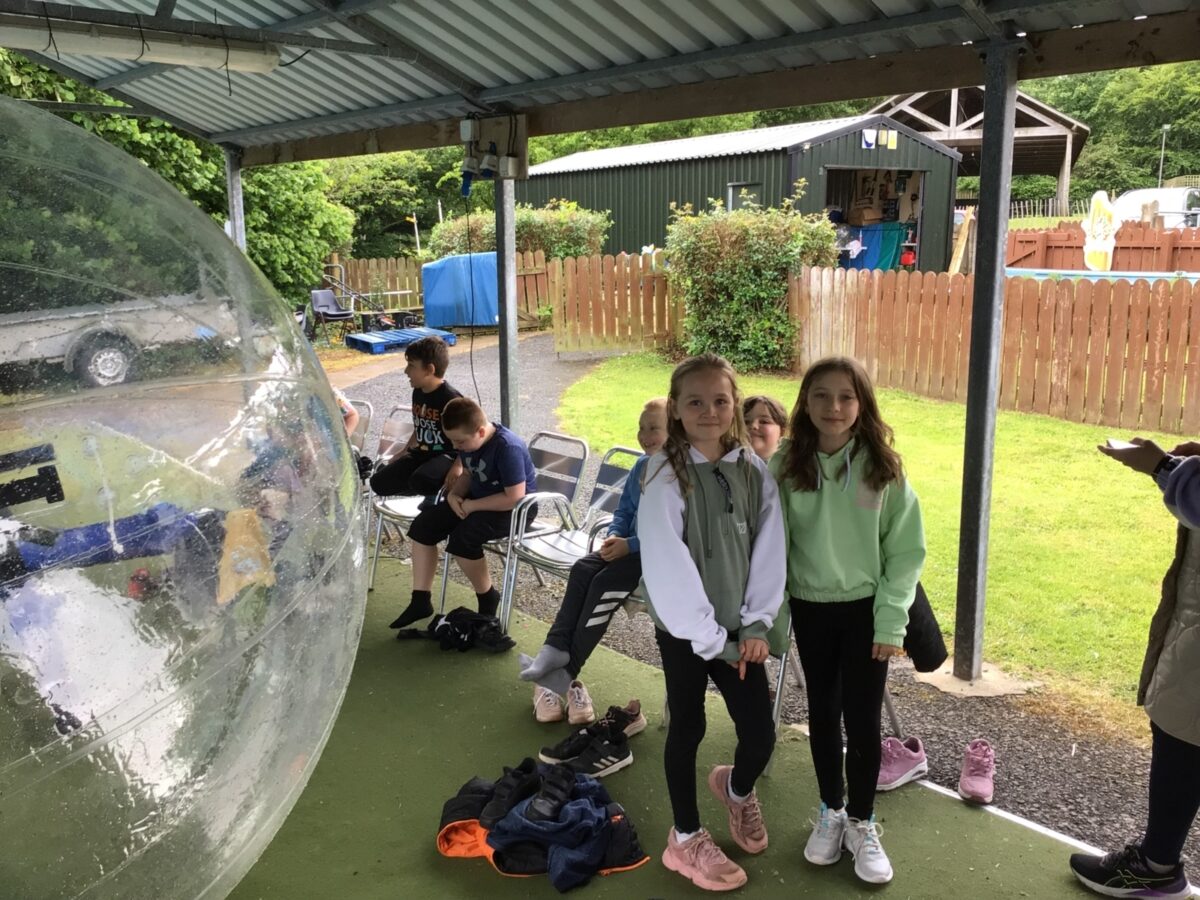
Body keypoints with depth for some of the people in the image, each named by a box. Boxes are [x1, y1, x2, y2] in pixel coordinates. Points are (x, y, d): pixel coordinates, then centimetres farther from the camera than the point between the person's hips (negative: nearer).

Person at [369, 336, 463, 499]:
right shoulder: (418, 393, 7)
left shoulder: (451, 399, -19)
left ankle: (449, 487, -6)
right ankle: (431, 489, 6)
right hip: (421, 454, 9)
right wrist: (404, 452, 22)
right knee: (379, 482, 0)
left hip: (448, 455, -8)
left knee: (421, 480, -38)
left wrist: (458, 466, -28)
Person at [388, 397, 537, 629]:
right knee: (422, 526, -3)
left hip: (513, 509, -9)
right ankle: (420, 601, 2)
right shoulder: (468, 441, -3)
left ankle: (488, 599, -6)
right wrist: (454, 494, -8)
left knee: (462, 538, -30)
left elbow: (514, 498, -29)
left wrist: (471, 505, -22)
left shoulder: (508, 448, -29)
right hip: (477, 499, 9)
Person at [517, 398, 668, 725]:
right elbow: (624, 511, 18)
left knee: (605, 582, -24)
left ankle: (565, 672, -16)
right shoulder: (641, 467, 9)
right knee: (582, 569, -13)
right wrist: (615, 536, -3)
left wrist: (630, 545, -20)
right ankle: (557, 649, -18)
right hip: (631, 546, 8)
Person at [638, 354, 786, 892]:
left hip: (737, 628, 4)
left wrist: (757, 627, -7)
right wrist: (711, 639, -15)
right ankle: (686, 839, 31)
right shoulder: (665, 476, -16)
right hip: (683, 630, -4)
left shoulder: (754, 471, -2)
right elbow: (666, 566, -18)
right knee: (687, 728, 10)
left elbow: (768, 551, 1)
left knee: (760, 734, 5)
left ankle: (736, 790, 40)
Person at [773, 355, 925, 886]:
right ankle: (830, 813, 33)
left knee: (862, 719, 5)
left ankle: (861, 824, 25)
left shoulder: (883, 468, -10)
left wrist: (891, 619, -9)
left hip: (866, 609, -1)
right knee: (823, 714, 14)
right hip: (809, 609, 1)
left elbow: (906, 549, -6)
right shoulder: (786, 465, -7)